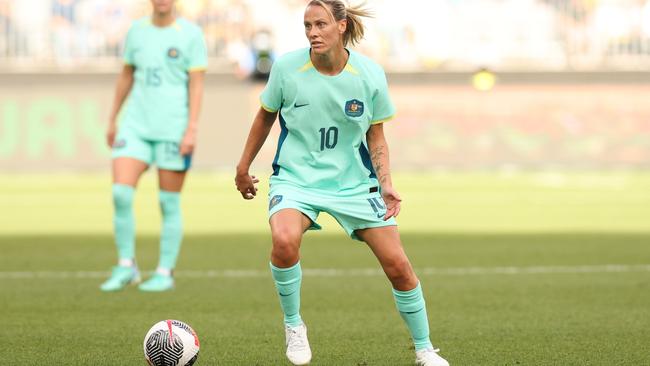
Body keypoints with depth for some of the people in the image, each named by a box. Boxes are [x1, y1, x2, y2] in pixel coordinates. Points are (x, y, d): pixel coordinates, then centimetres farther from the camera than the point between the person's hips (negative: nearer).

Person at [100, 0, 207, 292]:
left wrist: (192, 129, -13)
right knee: (120, 193, -9)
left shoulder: (191, 34, -2)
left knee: (169, 203, 1)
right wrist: (112, 120, 18)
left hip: (173, 129, -4)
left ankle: (165, 273, 11)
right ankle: (126, 267, 3)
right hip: (136, 126, 4)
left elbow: (197, 84, -6)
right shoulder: (137, 31, 10)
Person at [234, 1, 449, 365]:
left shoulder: (370, 74, -9)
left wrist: (386, 184, -10)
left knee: (398, 265, -3)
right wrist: (244, 167, 14)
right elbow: (265, 117, 6)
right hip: (296, 178, -1)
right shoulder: (287, 67, -12)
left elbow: (376, 136, 3)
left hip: (354, 181, 2)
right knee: (285, 240, -32)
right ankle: (293, 326, -6)